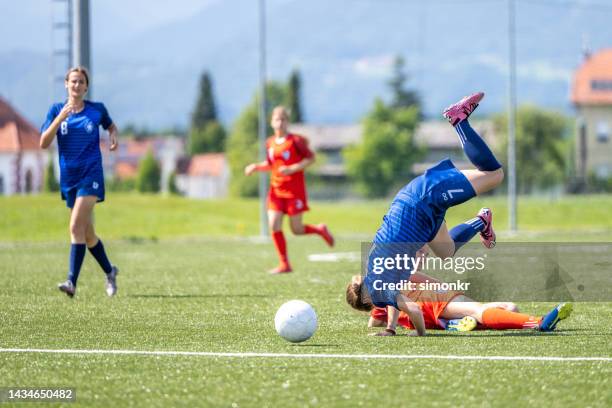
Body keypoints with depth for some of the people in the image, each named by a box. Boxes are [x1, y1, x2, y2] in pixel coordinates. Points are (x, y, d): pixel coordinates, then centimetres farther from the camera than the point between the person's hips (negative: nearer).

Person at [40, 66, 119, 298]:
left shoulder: (97, 109, 1)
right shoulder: (57, 110, 2)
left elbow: (110, 125, 23)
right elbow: (43, 143, -8)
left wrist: (114, 135, 0)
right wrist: (61, 118, -18)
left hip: (91, 175, -3)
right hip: (68, 177, 3)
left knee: (76, 226, -19)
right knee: (87, 233, 11)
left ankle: (72, 281, -23)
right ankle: (109, 271, 32)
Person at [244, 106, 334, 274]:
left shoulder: (295, 141, -9)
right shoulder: (270, 143, 8)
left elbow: (311, 158, -7)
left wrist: (293, 169, -19)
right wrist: (256, 167, 3)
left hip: (294, 190, -5)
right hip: (276, 190, 5)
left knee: (296, 230, -1)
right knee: (274, 226, -8)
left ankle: (320, 230, 31)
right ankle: (284, 264, 1)